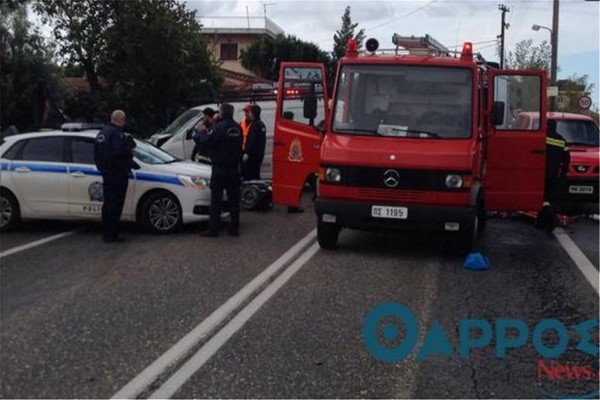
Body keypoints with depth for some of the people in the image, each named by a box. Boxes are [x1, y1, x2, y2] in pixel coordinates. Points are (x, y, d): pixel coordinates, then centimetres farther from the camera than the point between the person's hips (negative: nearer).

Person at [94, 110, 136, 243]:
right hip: (118, 174, -9)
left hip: (106, 173, 9)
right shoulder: (117, 134, -17)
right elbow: (119, 152, -27)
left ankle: (106, 234, 23)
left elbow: (97, 153, 19)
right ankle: (111, 235, -3)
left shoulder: (102, 132, 14)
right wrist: (129, 143, -12)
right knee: (115, 205, -5)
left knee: (108, 203, 16)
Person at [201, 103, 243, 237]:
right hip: (234, 168, 6)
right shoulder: (237, 128, 6)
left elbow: (207, 142, -12)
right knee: (234, 198, 10)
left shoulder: (219, 127, -16)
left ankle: (213, 229, -3)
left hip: (220, 167, -6)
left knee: (216, 199, -2)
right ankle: (235, 228, 13)